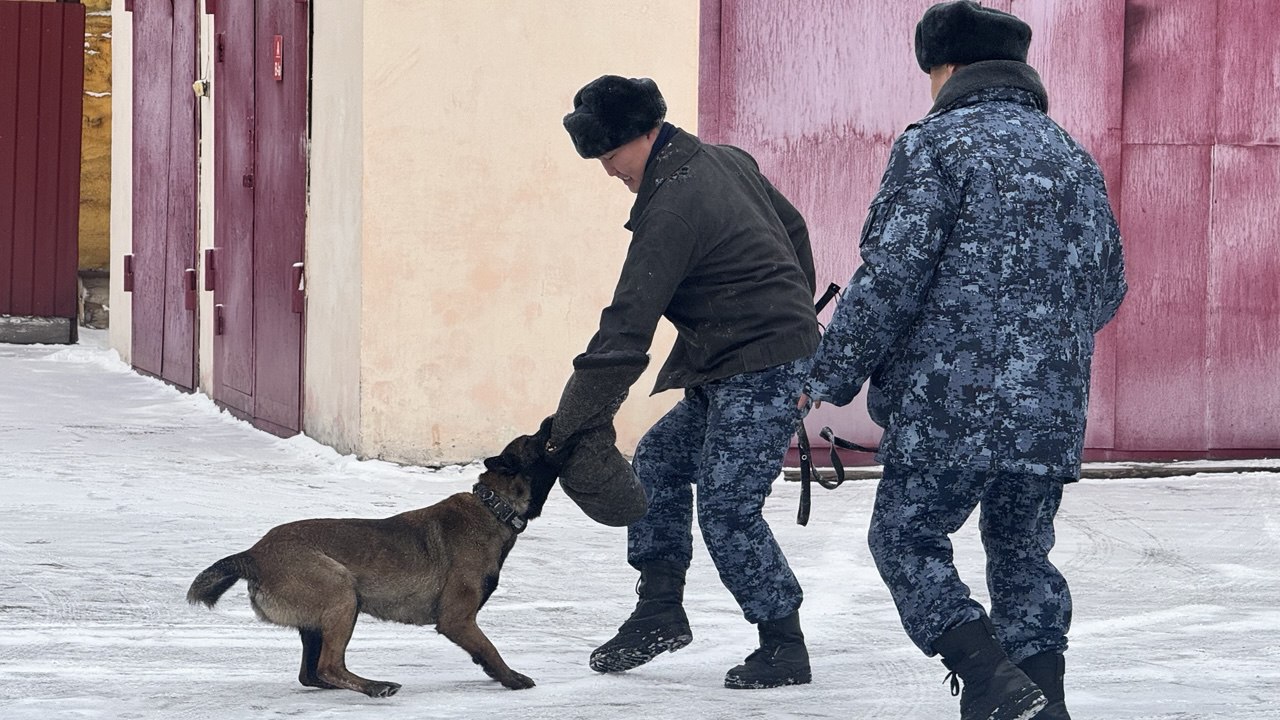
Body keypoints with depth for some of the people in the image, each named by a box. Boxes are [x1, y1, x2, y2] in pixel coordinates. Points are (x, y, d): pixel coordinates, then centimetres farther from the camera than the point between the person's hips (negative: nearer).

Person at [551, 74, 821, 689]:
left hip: (761, 372, -11)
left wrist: (575, 418, -20)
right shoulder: (727, 161, 9)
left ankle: (783, 646, -2)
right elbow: (793, 228, 23)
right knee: (658, 461, 14)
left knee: (727, 506, -11)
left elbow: (628, 325, -22)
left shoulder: (675, 206, -20)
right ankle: (659, 610, 15)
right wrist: (796, 311, 36)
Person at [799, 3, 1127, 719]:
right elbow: (1108, 285, 21)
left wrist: (831, 377, -4)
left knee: (907, 539, 6)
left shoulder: (937, 142, -6)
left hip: (950, 404, -6)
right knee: (1023, 557, 15)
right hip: (1052, 417, 6)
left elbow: (891, 274, -12)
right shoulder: (1076, 159, 15)